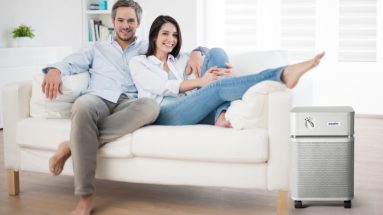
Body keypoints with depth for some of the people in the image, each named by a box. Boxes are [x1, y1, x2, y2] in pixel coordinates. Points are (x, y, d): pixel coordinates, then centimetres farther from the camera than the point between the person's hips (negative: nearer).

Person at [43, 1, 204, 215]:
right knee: (83, 105, -40)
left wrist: (196, 53, 2)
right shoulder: (97, 48, 29)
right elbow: (70, 63, 20)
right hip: (98, 99, 0)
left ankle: (73, 146, -31)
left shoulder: (147, 48, 28)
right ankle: (86, 198, -38)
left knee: (151, 106, -38)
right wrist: (55, 70, -5)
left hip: (128, 105, 1)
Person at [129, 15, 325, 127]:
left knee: (215, 53, -12)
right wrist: (200, 81, -16)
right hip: (164, 115, -4)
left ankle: (223, 115, -35)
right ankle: (282, 76, -43)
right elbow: (160, 87, -3)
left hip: (191, 111, 4)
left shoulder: (181, 59, 29)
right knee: (218, 86, -30)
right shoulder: (138, 62, 16)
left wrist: (216, 66, -12)